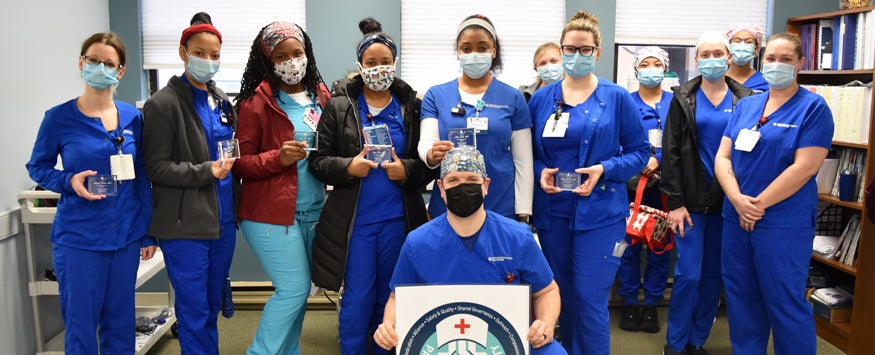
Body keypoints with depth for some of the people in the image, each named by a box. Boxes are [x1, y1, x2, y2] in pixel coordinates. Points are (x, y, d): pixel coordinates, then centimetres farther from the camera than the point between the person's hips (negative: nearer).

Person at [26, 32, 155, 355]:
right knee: (80, 325, 6)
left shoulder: (132, 118, 2)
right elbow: (37, 167, 4)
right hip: (78, 238, -3)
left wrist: (148, 233, 7)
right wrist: (70, 181, -17)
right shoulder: (59, 117, -6)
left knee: (121, 323, 13)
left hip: (126, 237, 3)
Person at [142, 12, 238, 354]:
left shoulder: (221, 100, 12)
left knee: (212, 308, 16)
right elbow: (156, 167, -10)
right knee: (194, 312, 0)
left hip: (223, 219, 6)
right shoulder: (163, 103, -7)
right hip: (186, 224, -6)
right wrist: (205, 172, -21)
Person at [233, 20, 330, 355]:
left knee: (294, 290, 13)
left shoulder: (321, 96, 9)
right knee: (294, 289, -6)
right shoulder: (255, 103, -7)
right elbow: (239, 163, -7)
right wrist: (277, 158, -22)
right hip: (271, 213, -5)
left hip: (315, 212, 6)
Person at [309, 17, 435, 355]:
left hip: (398, 219, 2)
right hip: (354, 220, -1)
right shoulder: (339, 105, -1)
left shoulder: (413, 106, 1)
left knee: (389, 298, 15)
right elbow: (318, 160, 0)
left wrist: (407, 170, -14)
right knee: (357, 299, 5)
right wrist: (348, 167, -17)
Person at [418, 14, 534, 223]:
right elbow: (425, 142, -8)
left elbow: (523, 161, 1)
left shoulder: (512, 98, 2)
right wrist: (432, 154, -31)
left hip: (502, 209, 0)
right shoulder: (436, 95, 3)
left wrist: (523, 214, -2)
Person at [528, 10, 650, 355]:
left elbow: (639, 151, 1)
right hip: (552, 212, 3)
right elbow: (528, 152, 10)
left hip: (600, 213, -3)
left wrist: (604, 169, -15)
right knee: (563, 298, 14)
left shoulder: (617, 98, -1)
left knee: (590, 300, -4)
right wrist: (540, 171, -11)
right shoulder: (541, 98, 5)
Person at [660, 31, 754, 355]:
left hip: (729, 201, 2)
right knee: (689, 274, -5)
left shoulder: (744, 99, 5)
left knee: (715, 273, 8)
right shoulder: (683, 98, 1)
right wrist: (675, 202, -9)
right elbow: (671, 152, -3)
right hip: (692, 200, -2)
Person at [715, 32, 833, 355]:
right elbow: (722, 156, 4)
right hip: (736, 218, 6)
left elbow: (804, 167, -14)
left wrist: (759, 204, -14)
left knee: (785, 303, 2)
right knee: (741, 297, 14)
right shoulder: (745, 105, 10)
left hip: (784, 223, -5)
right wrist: (738, 200, -12)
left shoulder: (813, 108, -5)